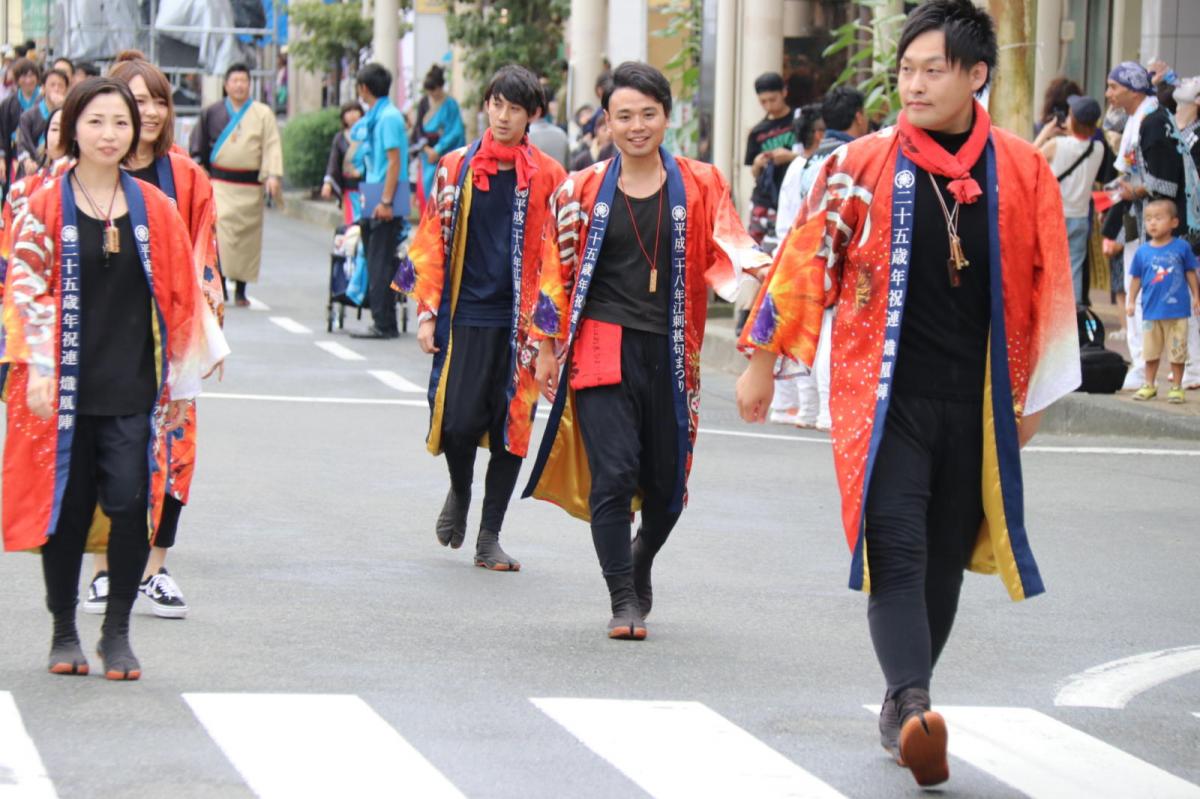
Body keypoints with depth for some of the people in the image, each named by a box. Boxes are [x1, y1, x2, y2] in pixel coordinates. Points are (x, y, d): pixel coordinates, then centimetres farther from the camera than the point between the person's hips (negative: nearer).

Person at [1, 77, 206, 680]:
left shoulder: (154, 209, 5)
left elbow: (178, 296, 8)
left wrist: (180, 381, 7)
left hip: (131, 389, 1)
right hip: (65, 388, -1)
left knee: (131, 504, -6)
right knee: (66, 507, 4)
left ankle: (117, 632, 8)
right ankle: (64, 633, 18)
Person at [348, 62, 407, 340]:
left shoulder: (388, 117, -13)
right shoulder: (373, 117, 16)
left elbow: (394, 161, -18)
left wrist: (386, 202, -21)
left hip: (384, 204, -10)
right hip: (374, 202, 10)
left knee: (381, 264, -7)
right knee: (376, 262, 11)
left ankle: (383, 324, -4)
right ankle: (383, 323, 15)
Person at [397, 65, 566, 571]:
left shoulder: (548, 176, 3)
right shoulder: (456, 167, 6)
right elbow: (433, 241, 8)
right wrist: (428, 313, 2)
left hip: (519, 319, 0)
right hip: (464, 315, 0)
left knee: (511, 426, 1)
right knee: (458, 421, -8)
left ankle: (489, 537, 12)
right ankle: (459, 492, 24)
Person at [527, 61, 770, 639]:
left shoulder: (699, 186, 6)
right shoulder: (582, 192, 6)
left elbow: (726, 243, -5)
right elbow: (556, 272, 11)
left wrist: (754, 263, -28)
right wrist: (547, 348, 10)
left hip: (668, 352, 1)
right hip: (601, 348, -1)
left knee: (666, 483, 8)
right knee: (614, 473, -13)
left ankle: (640, 565, 39)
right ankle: (623, 601, -4)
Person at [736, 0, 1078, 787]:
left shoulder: (1023, 172, 1)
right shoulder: (862, 165, -2)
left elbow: (1047, 287, 9)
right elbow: (804, 261, 4)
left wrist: (1034, 393, 12)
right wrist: (762, 358, 6)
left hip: (976, 405, 2)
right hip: (886, 396, -2)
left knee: (945, 559, 9)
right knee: (896, 549, -15)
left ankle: (905, 707, 23)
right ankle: (913, 707, -26)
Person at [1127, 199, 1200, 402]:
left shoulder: (1181, 247, -6)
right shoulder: (1142, 252, -1)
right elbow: (1136, 278, 7)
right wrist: (1131, 302, 5)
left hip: (1177, 310, -2)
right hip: (1151, 310, 2)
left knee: (1177, 352, 4)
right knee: (1151, 351, 12)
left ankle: (1176, 387, 15)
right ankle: (1150, 385, 25)